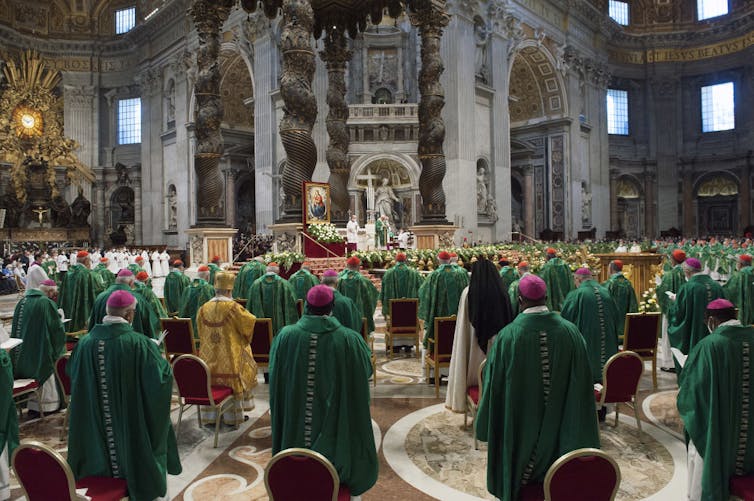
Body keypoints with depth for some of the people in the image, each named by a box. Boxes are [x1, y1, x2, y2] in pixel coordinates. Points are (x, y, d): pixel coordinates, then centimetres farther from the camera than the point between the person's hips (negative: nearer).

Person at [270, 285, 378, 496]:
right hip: (335, 431, -1)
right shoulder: (350, 340, -16)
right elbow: (366, 371, 1)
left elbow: (275, 379, 4)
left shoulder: (284, 336, -12)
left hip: (293, 433, 2)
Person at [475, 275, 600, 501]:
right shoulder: (570, 331, -13)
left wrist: (489, 429, 3)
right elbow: (582, 385, -4)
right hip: (560, 429, 3)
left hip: (520, 427, -2)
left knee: (519, 481, 20)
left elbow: (494, 387, -12)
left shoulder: (507, 336, -21)